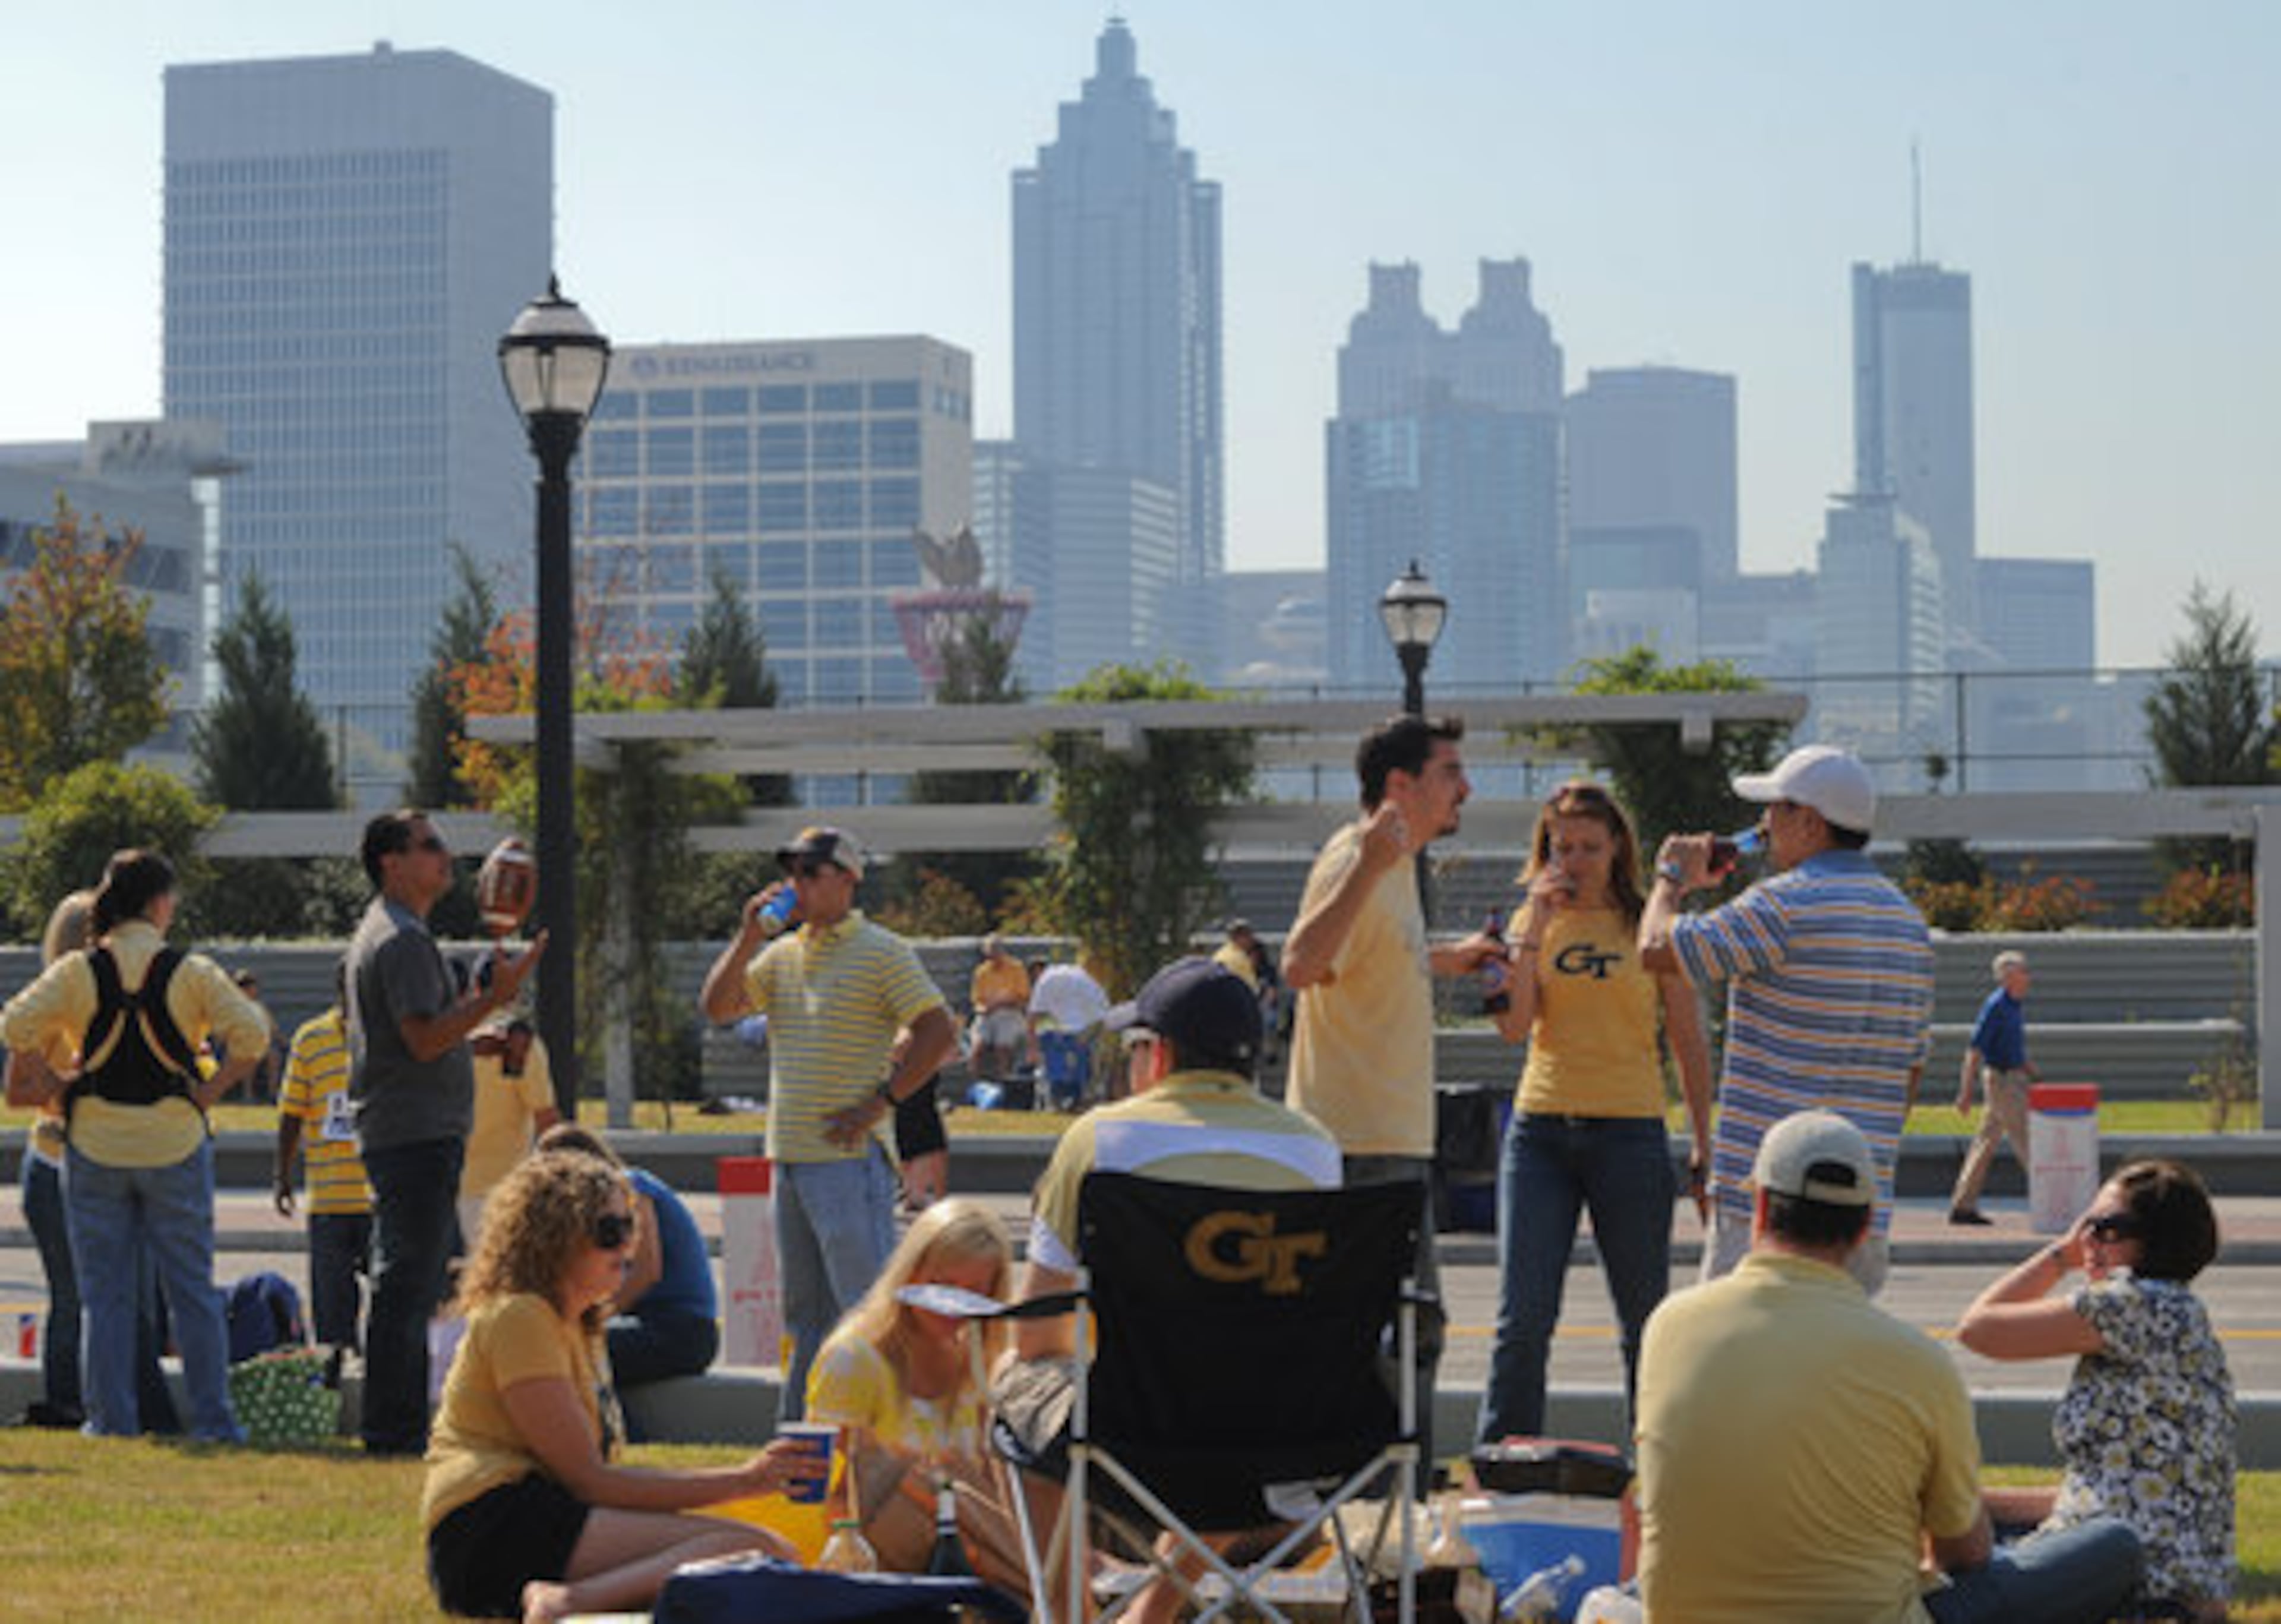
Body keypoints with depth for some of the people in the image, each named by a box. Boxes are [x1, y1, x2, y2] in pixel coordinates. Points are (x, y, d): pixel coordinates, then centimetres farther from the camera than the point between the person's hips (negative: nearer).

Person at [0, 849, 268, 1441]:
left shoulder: (78, 971, -1)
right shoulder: (192, 972, -4)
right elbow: (251, 1034, -13)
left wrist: (52, 1084, 0)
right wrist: (211, 1090, -3)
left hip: (96, 1144, 1)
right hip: (175, 1142, -1)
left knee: (105, 1291, 8)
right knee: (192, 1287, 7)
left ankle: (112, 1417, 7)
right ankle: (211, 1416, 6)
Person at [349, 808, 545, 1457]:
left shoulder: (385, 933, 21)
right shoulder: (402, 940, -13)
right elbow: (426, 1039, -21)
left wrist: (476, 1000, 17)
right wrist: (493, 997, -23)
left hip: (397, 1132, 11)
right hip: (416, 1133, -11)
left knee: (410, 1286, 13)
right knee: (408, 1285, -9)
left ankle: (397, 1427, 18)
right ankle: (394, 1430, -8)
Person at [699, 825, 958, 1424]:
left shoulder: (881, 952, -5)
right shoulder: (782, 954, 15)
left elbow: (939, 1033, -10)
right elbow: (717, 1008, 10)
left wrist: (878, 1103, -14)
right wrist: (749, 937, -1)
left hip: (849, 1157, -7)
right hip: (789, 1159, 7)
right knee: (805, 1311, 13)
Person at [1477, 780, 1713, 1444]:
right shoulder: (1533, 922, 9)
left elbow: (1688, 1042, 7)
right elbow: (1513, 1026, -5)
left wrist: (1703, 1145, 3)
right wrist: (1538, 924, -8)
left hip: (1629, 1132, -1)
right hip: (1541, 1128, 1)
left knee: (1645, 1323, 3)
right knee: (1523, 1317, -5)